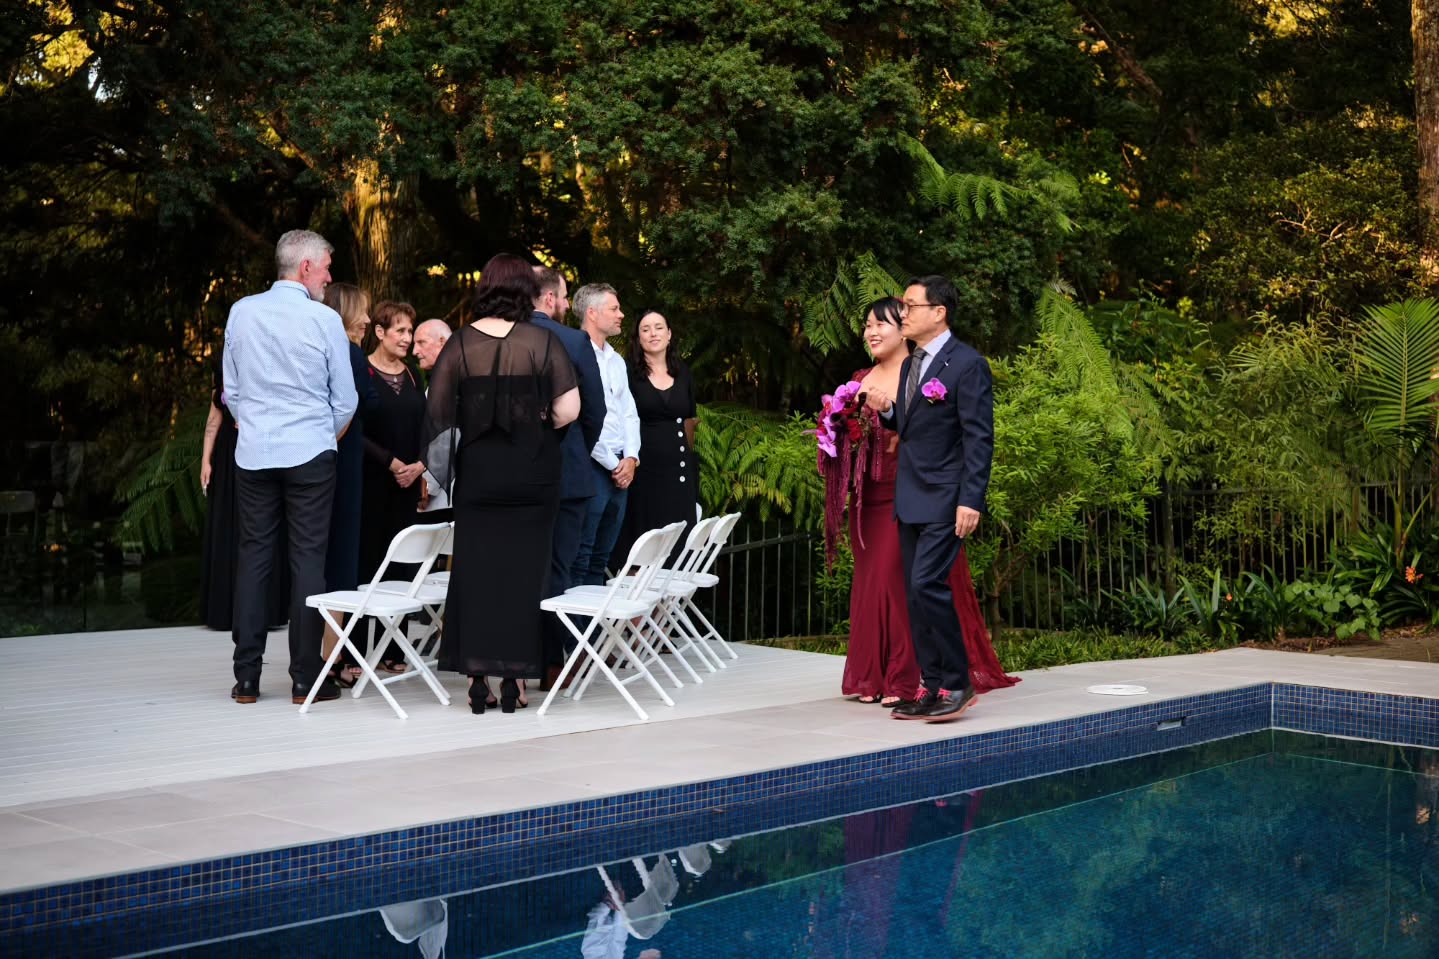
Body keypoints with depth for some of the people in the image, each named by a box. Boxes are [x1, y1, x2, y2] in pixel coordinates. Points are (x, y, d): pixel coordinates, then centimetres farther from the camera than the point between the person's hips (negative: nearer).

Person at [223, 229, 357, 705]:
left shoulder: (242, 312, 2)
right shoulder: (325, 320, -7)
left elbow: (230, 390, 9)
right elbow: (346, 401, 0)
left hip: (253, 454, 3)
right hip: (310, 454, -3)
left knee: (253, 557, 7)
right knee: (308, 559, 1)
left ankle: (247, 677, 7)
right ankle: (305, 678, 3)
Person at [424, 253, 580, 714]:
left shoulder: (461, 343, -2)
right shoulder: (542, 341, -6)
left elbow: (438, 412, -3)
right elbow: (568, 410, -10)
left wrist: (441, 471, 8)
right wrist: (535, 426, 9)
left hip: (477, 473, 1)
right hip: (532, 474, -1)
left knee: (475, 570, 7)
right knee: (524, 570, 5)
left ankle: (477, 677, 6)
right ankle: (514, 677, 6)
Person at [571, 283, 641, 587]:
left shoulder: (616, 361, 18)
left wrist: (630, 458, 2)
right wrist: (613, 464, -11)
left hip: (620, 469, 9)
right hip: (592, 466, -8)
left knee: (600, 560, 12)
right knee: (579, 559, -8)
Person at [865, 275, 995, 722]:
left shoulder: (967, 364, -10)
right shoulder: (910, 365, 15)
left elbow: (978, 437, -14)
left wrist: (971, 500, -20)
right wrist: (886, 410, 1)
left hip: (945, 500, -9)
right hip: (910, 500, 9)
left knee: (928, 584, -16)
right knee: (916, 593, 9)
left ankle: (957, 683, -5)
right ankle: (931, 686, 15)